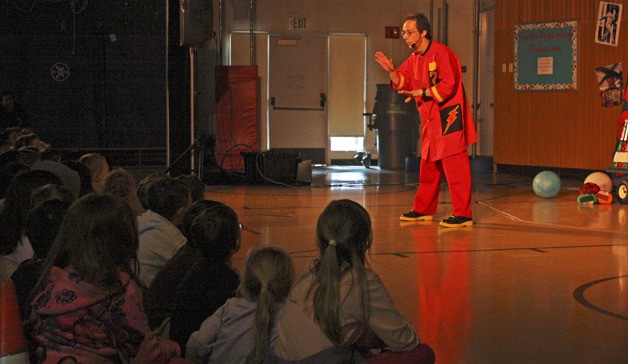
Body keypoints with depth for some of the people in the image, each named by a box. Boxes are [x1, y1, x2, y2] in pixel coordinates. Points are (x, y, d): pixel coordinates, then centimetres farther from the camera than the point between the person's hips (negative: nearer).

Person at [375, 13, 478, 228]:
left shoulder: (441, 53, -15)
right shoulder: (414, 59, 13)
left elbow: (448, 86, -21)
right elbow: (402, 83, 18)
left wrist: (420, 93, -20)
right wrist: (391, 71, 1)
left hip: (449, 117, -9)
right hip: (430, 120, 9)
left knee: (455, 167, -9)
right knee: (428, 167, 17)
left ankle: (463, 215, -6)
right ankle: (423, 210, 29)